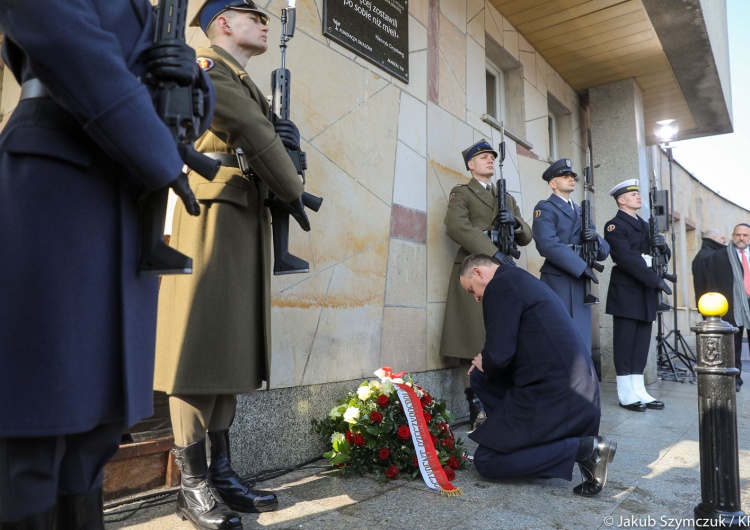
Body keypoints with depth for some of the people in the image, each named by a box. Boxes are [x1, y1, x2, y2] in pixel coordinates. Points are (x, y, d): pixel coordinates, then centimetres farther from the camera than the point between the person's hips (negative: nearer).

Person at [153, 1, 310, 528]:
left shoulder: (249, 85, 28)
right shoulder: (205, 63, 2)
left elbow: (266, 145, 26)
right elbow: (252, 134, -9)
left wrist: (287, 141, 4)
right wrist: (295, 192, -1)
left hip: (249, 221, 9)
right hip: (212, 212, -8)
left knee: (232, 344, 5)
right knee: (199, 340, -8)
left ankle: (222, 471, 12)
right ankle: (194, 484, 0)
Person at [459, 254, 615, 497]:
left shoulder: (501, 284, -11)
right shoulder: (520, 279, 18)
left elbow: (499, 354, -19)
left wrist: (484, 364, 4)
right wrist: (485, 366, 19)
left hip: (556, 394, -10)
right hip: (575, 387, 10)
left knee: (486, 461, 1)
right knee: (481, 377, 20)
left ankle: (585, 448, -6)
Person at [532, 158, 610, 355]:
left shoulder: (581, 212, 21)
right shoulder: (545, 208, -1)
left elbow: (604, 252, 17)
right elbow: (547, 244, -18)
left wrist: (596, 238, -7)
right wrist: (582, 267, -19)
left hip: (581, 282, 7)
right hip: (558, 282, -7)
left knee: (582, 342, 8)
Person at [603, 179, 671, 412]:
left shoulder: (645, 225, 20)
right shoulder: (614, 226, -5)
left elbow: (663, 256, 20)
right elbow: (627, 259, -17)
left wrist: (662, 245, -3)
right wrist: (656, 280, -20)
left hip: (646, 291, 7)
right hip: (626, 292, -7)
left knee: (642, 343, 7)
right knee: (625, 344, -3)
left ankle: (639, 391, 13)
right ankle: (626, 394, 3)